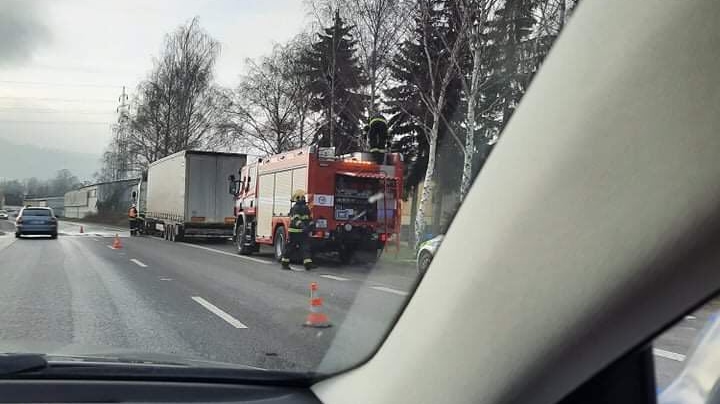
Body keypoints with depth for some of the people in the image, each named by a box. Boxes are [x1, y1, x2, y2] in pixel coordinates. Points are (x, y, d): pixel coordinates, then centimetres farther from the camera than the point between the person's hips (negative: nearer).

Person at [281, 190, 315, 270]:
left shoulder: (305, 207, 14)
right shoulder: (295, 208, -13)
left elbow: (310, 219, 24)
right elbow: (295, 220, -26)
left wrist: (311, 227, 18)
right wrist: (302, 226, -39)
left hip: (303, 232, 8)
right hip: (294, 232, -7)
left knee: (305, 247, 1)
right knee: (290, 248, -1)